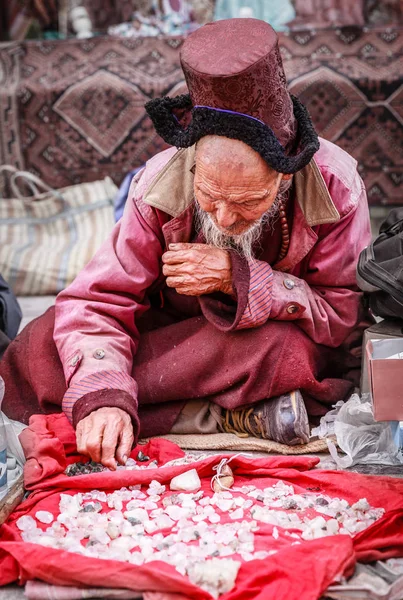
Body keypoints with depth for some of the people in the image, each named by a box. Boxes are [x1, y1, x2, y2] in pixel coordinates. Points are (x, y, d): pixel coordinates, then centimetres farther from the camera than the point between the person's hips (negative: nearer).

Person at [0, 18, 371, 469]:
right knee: (37, 352, -21)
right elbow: (96, 303, -21)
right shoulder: (163, 180, -21)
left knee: (289, 348, -40)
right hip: (179, 331, 3)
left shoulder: (335, 186, -24)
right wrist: (101, 397, -40)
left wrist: (238, 278, -32)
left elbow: (346, 317, -20)